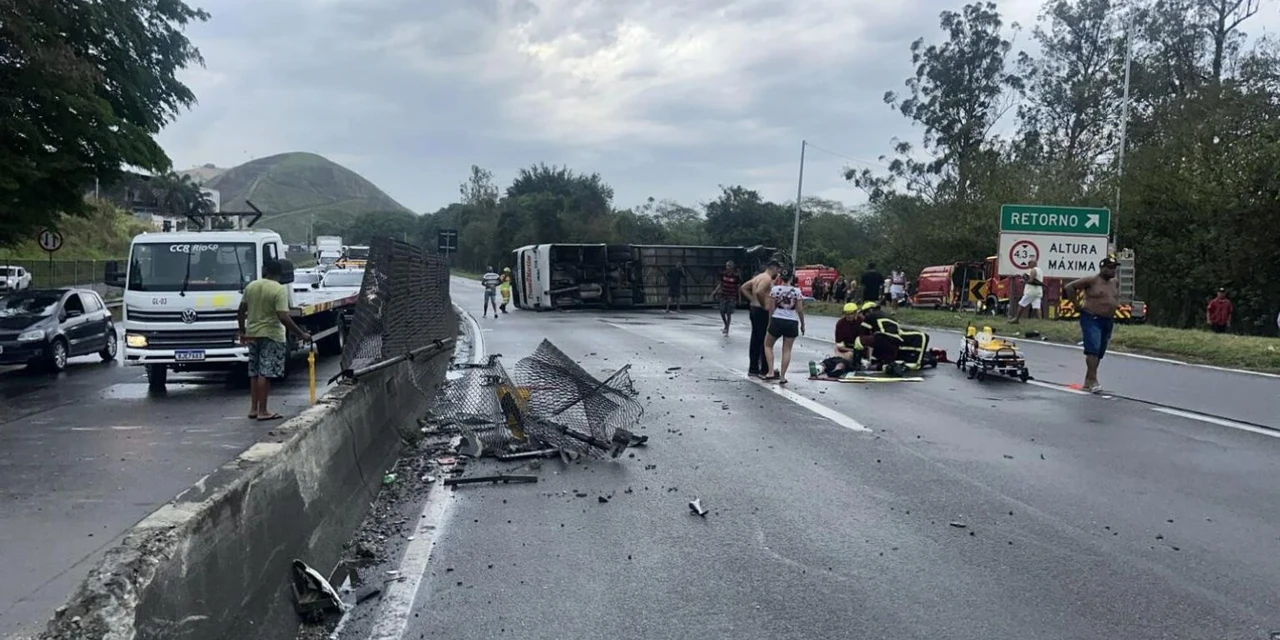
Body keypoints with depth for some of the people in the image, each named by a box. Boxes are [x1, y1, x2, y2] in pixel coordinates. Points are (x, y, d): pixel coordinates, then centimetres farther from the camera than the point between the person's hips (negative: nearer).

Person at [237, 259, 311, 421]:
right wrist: (301, 334, -16)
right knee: (265, 373, -4)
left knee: (254, 372, 15)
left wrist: (243, 331, 23)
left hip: (252, 334, 6)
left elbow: (241, 312, 11)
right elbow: (283, 317, -21)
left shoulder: (250, 286, 6)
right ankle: (262, 411, -3)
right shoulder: (279, 290, -13)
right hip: (271, 335, -6)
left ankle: (253, 408, 19)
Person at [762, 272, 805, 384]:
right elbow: (800, 310, -2)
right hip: (792, 322, 1)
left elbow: (771, 308, -3)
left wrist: (770, 322, 9)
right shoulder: (797, 291, -2)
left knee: (768, 345, 17)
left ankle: (771, 372, 6)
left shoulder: (775, 289, -4)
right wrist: (802, 324, 10)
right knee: (787, 350, 8)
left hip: (777, 320, -1)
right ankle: (782, 377, 6)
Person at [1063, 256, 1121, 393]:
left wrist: (1115, 305, 18)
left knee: (1100, 353, 8)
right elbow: (1069, 287, -10)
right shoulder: (1091, 281, -9)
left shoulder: (1115, 282, 12)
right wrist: (1076, 305, -9)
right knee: (1093, 349, -19)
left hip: (1108, 321, 7)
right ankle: (1093, 381, -22)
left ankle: (1088, 381, 16)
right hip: (1091, 319, -7)